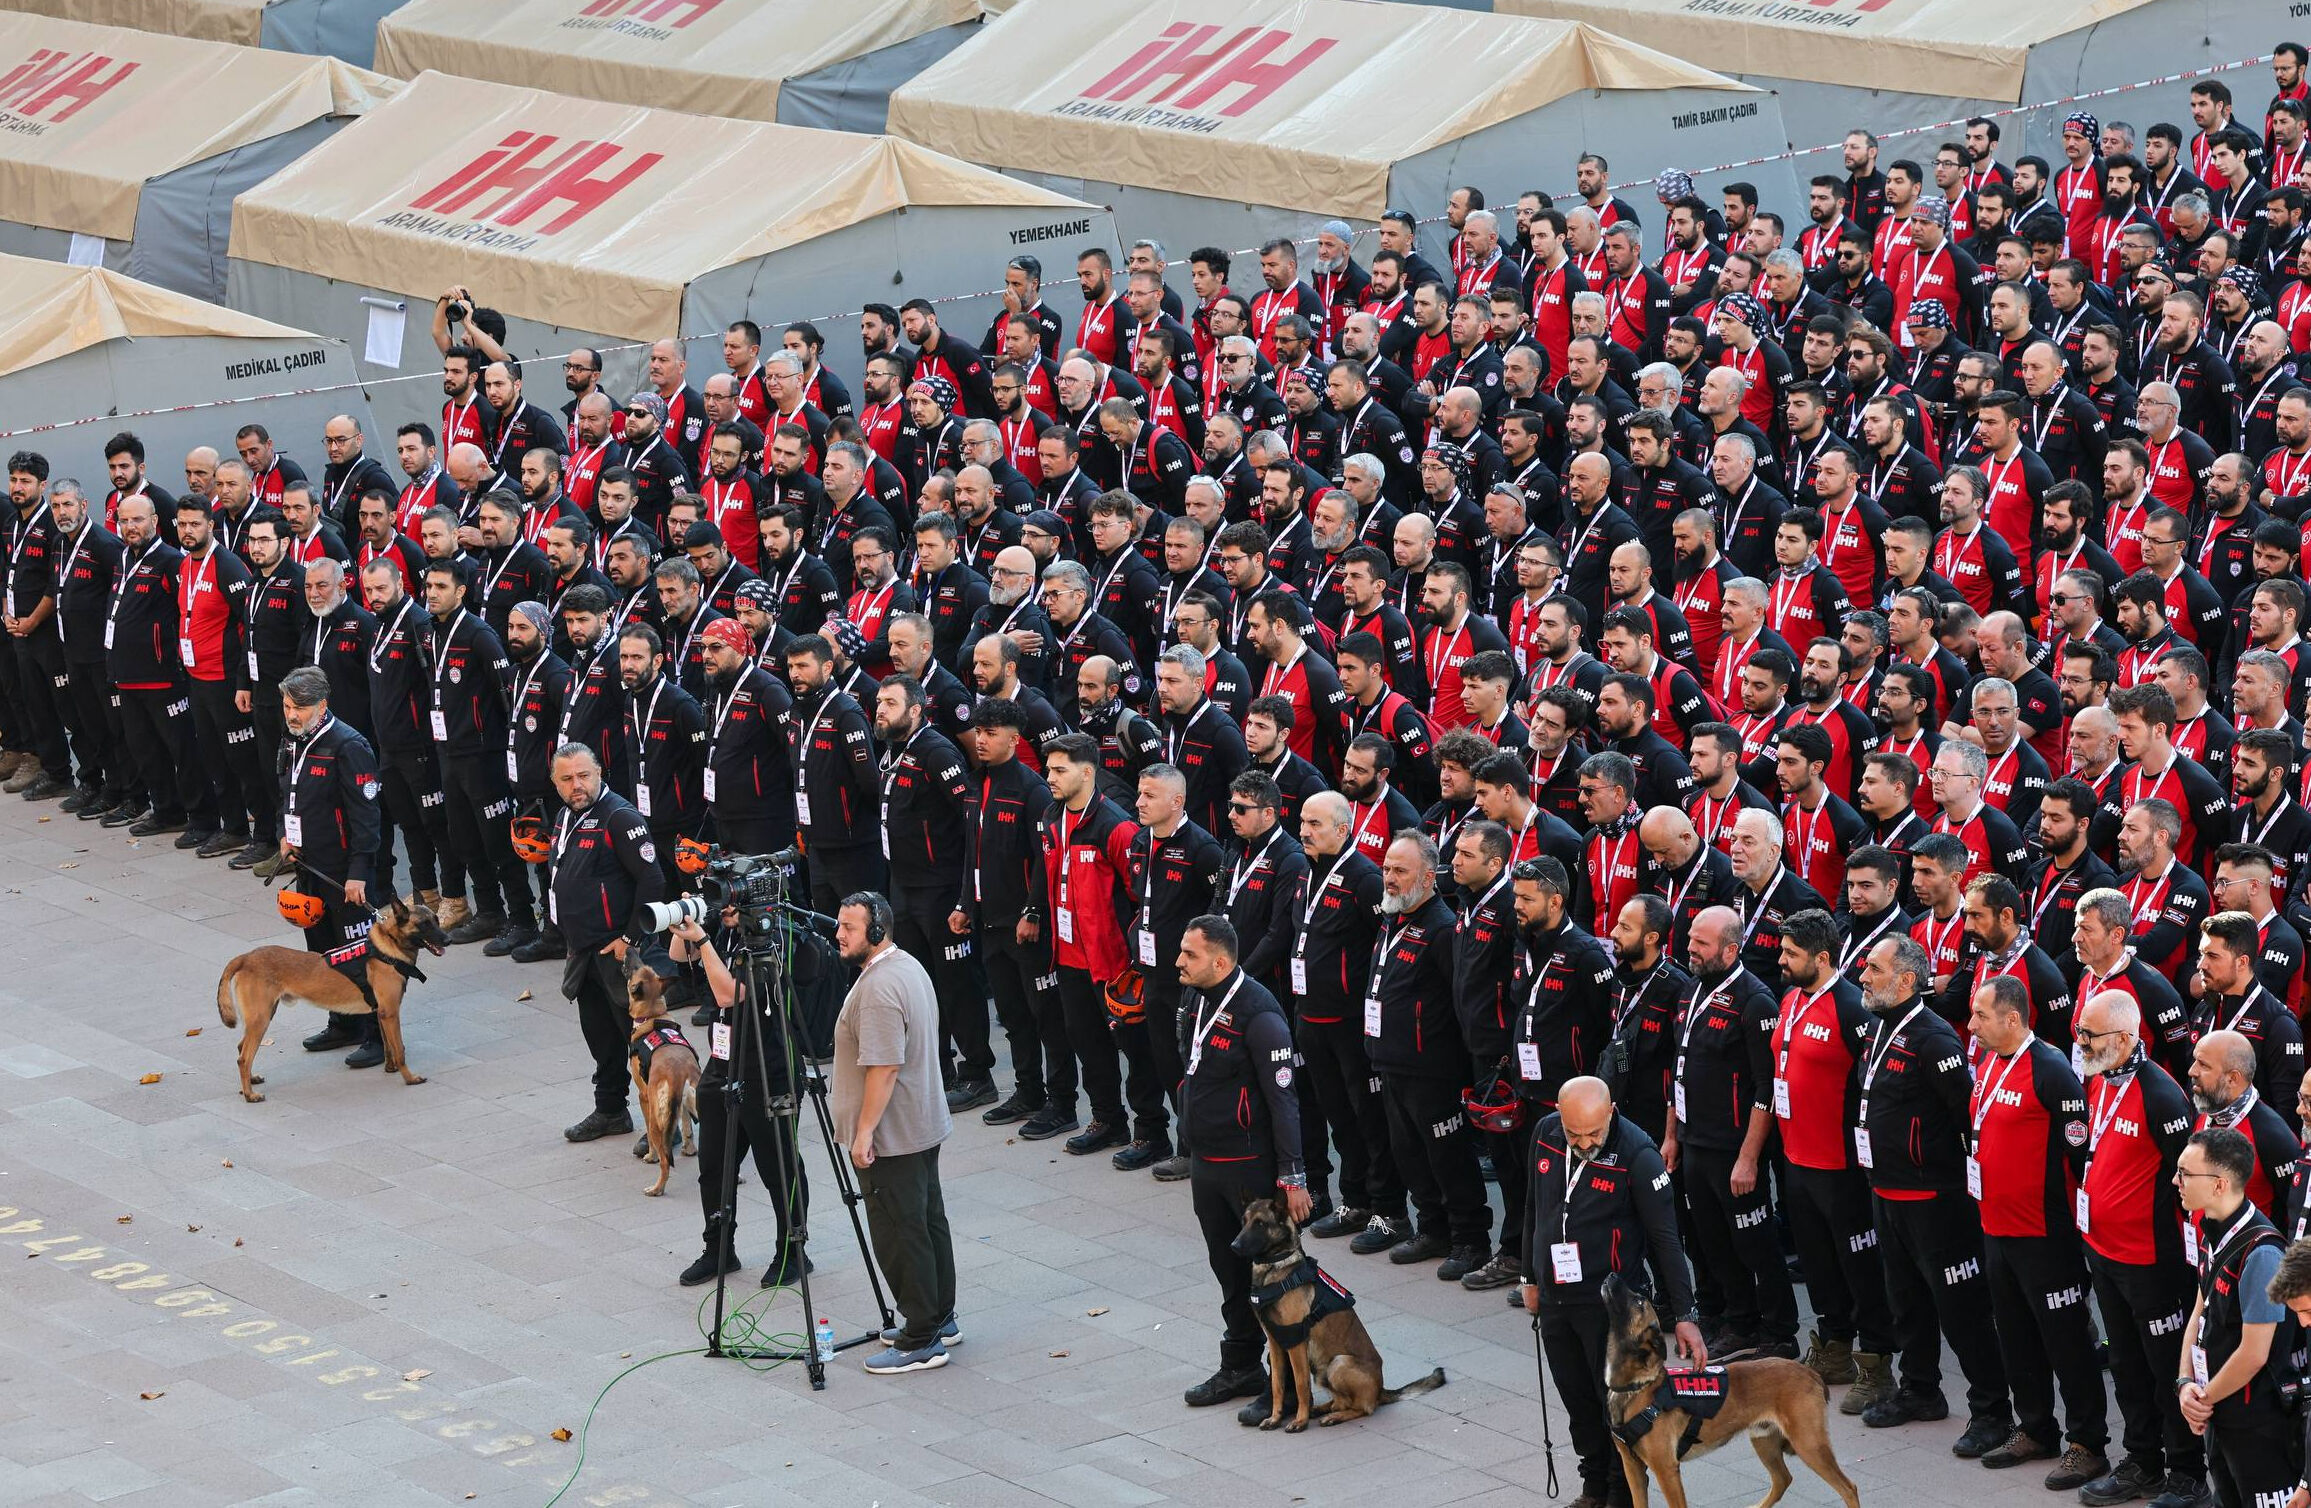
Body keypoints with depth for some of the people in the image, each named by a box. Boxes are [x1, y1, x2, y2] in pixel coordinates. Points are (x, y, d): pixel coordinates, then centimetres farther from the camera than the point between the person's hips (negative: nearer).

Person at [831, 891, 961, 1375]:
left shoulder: (878, 989, -24)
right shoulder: (910, 966, 9)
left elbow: (884, 1067, -27)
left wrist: (864, 1131, -22)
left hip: (890, 1136, -11)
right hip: (925, 1124, 11)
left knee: (899, 1235, -5)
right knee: (929, 1221, 18)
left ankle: (921, 1342, -1)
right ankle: (939, 1319, 29)